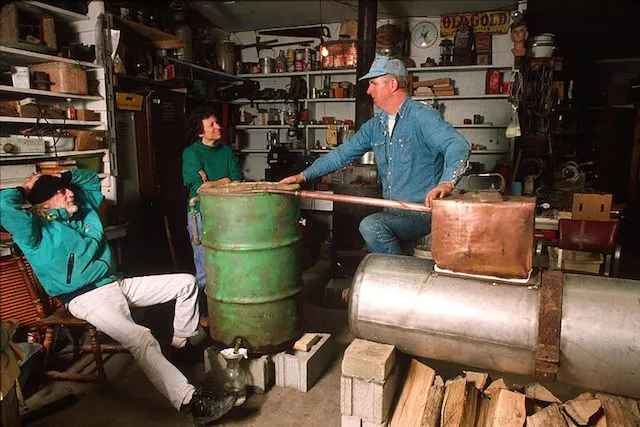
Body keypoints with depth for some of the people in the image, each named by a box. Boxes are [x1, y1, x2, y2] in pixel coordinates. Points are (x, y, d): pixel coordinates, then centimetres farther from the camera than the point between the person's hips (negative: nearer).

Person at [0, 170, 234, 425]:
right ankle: (190, 400, -39)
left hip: (117, 284, 8)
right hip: (87, 299, -8)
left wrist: (61, 177, 17)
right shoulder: (38, 230, -7)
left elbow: (90, 177, 32)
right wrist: (26, 188, -6)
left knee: (186, 282, 6)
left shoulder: (84, 208, 14)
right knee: (141, 339, -34)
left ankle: (182, 341, 23)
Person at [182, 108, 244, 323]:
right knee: (206, 271, 1)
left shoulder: (226, 151, 10)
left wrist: (212, 183, -12)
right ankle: (205, 314, 16)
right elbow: (199, 188, -16)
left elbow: (239, 182, 1)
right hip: (202, 216, -4)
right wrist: (224, 181, -5)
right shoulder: (191, 153, -5)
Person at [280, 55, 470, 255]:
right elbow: (342, 154, 14)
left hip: (424, 210, -7)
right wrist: (303, 176, 9)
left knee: (371, 226, -28)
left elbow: (458, 145, -24)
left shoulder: (421, 116, -12)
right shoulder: (374, 125, 11)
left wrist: (446, 183, -43)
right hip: (393, 212, 7)